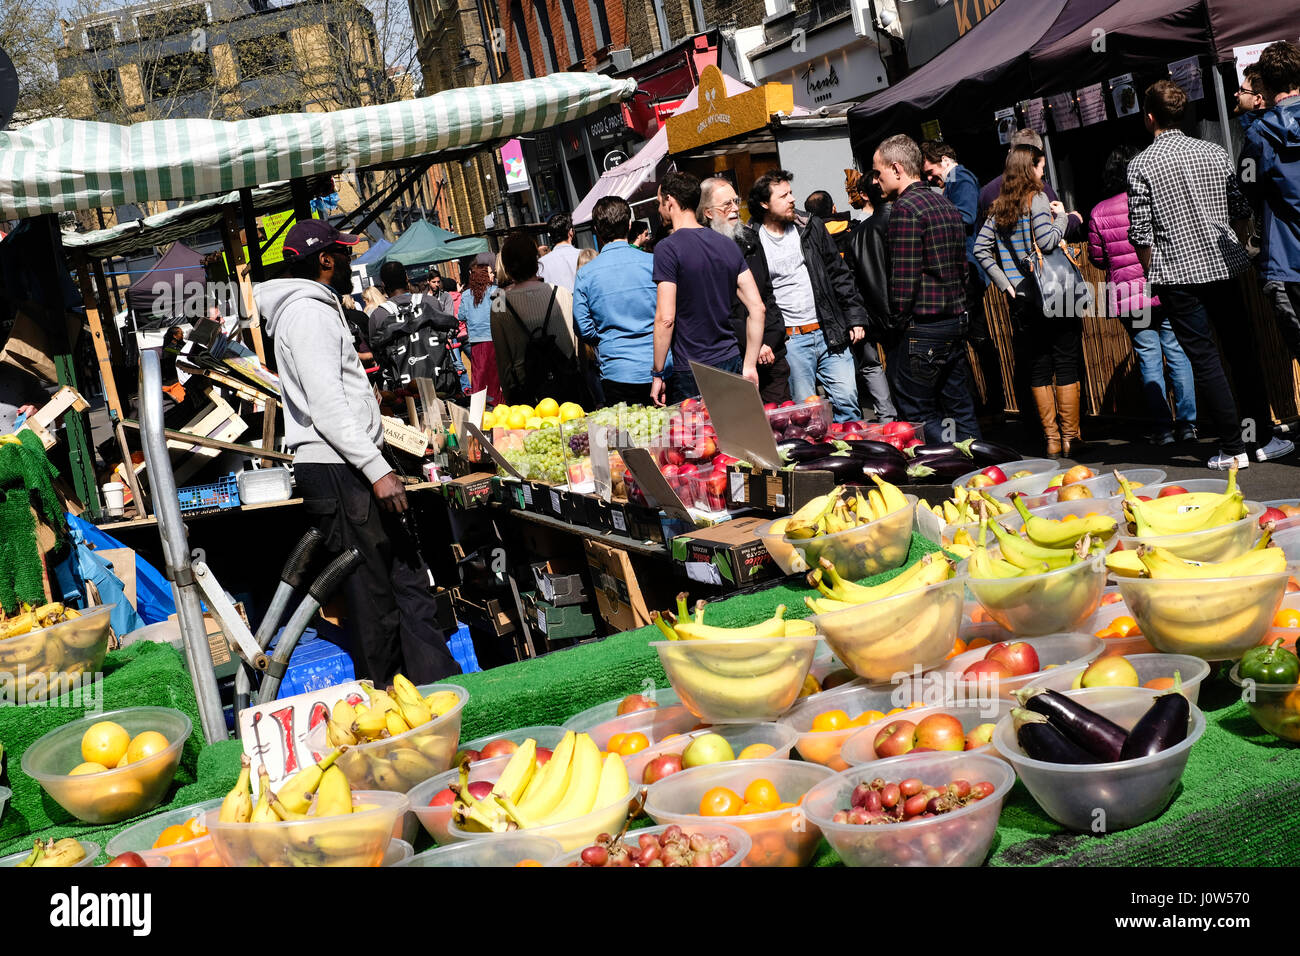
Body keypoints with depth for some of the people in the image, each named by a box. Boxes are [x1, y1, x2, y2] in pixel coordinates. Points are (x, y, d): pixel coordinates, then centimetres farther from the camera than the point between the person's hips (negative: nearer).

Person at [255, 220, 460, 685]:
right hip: (336, 471, -11)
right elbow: (327, 407, -20)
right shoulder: (308, 312, -11)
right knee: (373, 593, -7)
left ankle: (438, 682, 12)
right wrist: (377, 468, -23)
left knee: (407, 577, 9)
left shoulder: (315, 309, 23)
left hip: (348, 470, 11)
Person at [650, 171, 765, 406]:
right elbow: (757, 308, 6)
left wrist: (657, 373, -8)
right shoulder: (728, 245, 8)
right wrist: (749, 366, 10)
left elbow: (665, 318, -16)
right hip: (731, 363, 6)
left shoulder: (667, 248, -10)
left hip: (691, 372, -6)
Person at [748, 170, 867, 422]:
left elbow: (840, 275, 12)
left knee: (847, 402, 1)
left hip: (831, 333, 3)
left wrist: (855, 318, 6)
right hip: (790, 341, -3)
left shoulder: (811, 228, 9)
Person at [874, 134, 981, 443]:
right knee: (960, 410, 13)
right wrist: (955, 310, 19)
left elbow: (904, 278, -18)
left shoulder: (905, 208, -13)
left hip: (921, 331, -9)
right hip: (956, 323, 9)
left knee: (918, 414, -2)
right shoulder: (946, 205, 15)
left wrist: (896, 324, -9)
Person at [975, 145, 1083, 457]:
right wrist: (1061, 216, -2)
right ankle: (1070, 437, 3)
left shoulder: (998, 207, 11)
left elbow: (981, 248, 9)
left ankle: (1051, 439, 11)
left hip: (1022, 301, 6)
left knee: (1038, 369, 8)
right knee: (1067, 366, 2)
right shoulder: (1037, 199, -7)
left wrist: (1004, 282, 7)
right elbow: (1046, 241, -19)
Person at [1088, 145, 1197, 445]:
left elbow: (1097, 258, 4)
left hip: (1128, 296, 0)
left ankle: (1162, 428, 4)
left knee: (1149, 359, 5)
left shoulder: (1099, 212, -3)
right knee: (1178, 354, 7)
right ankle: (1187, 423, 8)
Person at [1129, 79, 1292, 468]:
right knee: (1242, 350, 11)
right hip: (1223, 267, 4)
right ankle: (1264, 438, 16)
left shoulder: (1141, 164, -6)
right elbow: (1242, 213, 8)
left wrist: (1151, 273, 5)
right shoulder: (1215, 153, 5)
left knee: (1205, 359, 1)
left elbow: (1141, 232, -8)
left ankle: (1233, 447, 2)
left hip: (1177, 274, -4)